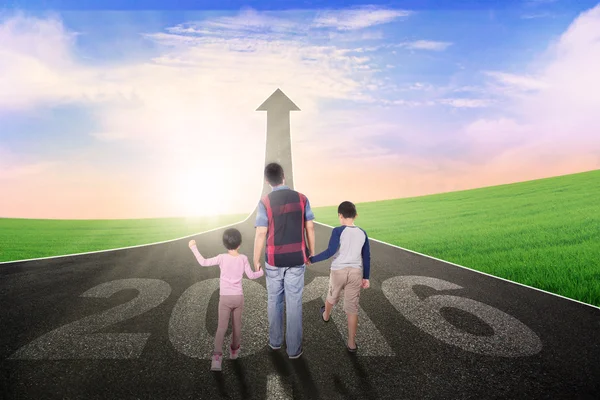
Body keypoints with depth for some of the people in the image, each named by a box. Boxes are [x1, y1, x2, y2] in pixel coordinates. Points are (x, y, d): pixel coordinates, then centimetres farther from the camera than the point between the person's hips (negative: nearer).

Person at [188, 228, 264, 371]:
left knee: (221, 327, -2)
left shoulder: (222, 258, -9)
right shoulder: (243, 258, -4)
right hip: (239, 297, 2)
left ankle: (217, 356, -14)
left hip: (225, 298, -2)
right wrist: (262, 272, 22)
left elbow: (203, 262, -8)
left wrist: (193, 248, 1)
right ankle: (234, 350, 35)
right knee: (237, 325, 18)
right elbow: (251, 275, 2)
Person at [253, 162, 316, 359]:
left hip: (273, 260, -1)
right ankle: (294, 348, 16)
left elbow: (261, 234, -12)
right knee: (294, 303, 8)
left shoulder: (265, 202, -11)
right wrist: (311, 252, 11)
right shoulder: (301, 198, -4)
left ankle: (275, 341, 31)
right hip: (297, 259, 1)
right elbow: (310, 228, -1)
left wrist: (256, 260, -3)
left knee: (274, 301, 17)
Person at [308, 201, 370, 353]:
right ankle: (351, 343, 9)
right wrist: (366, 277, 13)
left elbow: (330, 252, -19)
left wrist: (312, 259, -10)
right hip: (356, 272, 2)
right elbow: (367, 257, 5)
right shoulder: (362, 233, 2)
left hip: (338, 271, -2)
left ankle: (326, 316, 55)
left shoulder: (338, 231, -12)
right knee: (352, 307, 5)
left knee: (332, 296, 26)